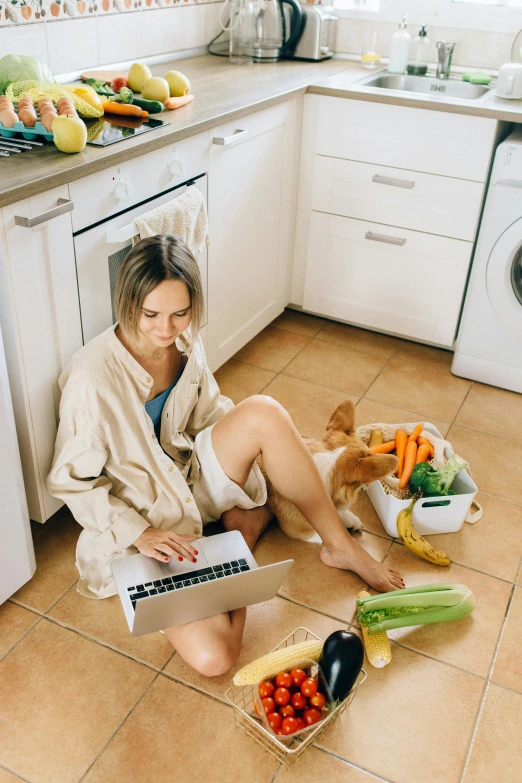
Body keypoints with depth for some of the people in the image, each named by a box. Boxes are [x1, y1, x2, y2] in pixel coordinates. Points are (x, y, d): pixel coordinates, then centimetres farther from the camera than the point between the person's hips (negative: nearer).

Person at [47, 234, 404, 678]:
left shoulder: (185, 342, -8)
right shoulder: (91, 378, -26)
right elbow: (72, 481, -15)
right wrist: (139, 532, -23)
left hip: (191, 476, 5)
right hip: (142, 519, -4)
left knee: (262, 412, -26)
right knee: (212, 657, -22)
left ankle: (342, 547, -10)